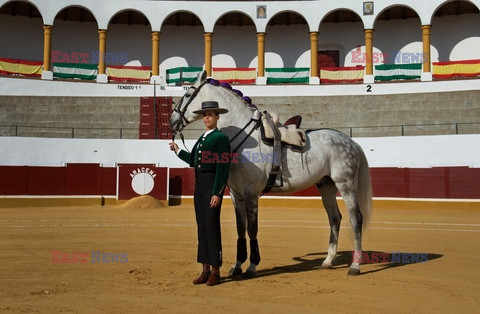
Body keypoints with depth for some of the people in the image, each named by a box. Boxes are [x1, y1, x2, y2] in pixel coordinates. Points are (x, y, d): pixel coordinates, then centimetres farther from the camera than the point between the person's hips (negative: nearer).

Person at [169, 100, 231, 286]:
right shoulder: (202, 139, 17)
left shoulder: (221, 138, -8)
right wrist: (178, 151, 23)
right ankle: (205, 270, 18)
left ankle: (215, 271, 7)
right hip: (199, 185, 8)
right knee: (201, 227, 10)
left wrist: (217, 193, -18)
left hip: (213, 184, -8)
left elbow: (223, 168, -14)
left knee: (212, 226, -4)